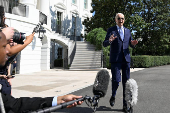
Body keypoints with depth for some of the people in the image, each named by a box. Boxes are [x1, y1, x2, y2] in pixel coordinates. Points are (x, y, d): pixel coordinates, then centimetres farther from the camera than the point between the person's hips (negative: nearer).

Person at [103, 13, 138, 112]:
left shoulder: (127, 31, 17)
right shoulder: (111, 30, 5)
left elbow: (131, 45, 21)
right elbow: (104, 44, -2)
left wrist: (133, 43, -4)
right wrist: (109, 41, -24)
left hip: (126, 59, 4)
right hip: (115, 59, -3)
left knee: (126, 82, 3)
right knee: (116, 80, -8)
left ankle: (125, 104, 13)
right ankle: (113, 96, 22)